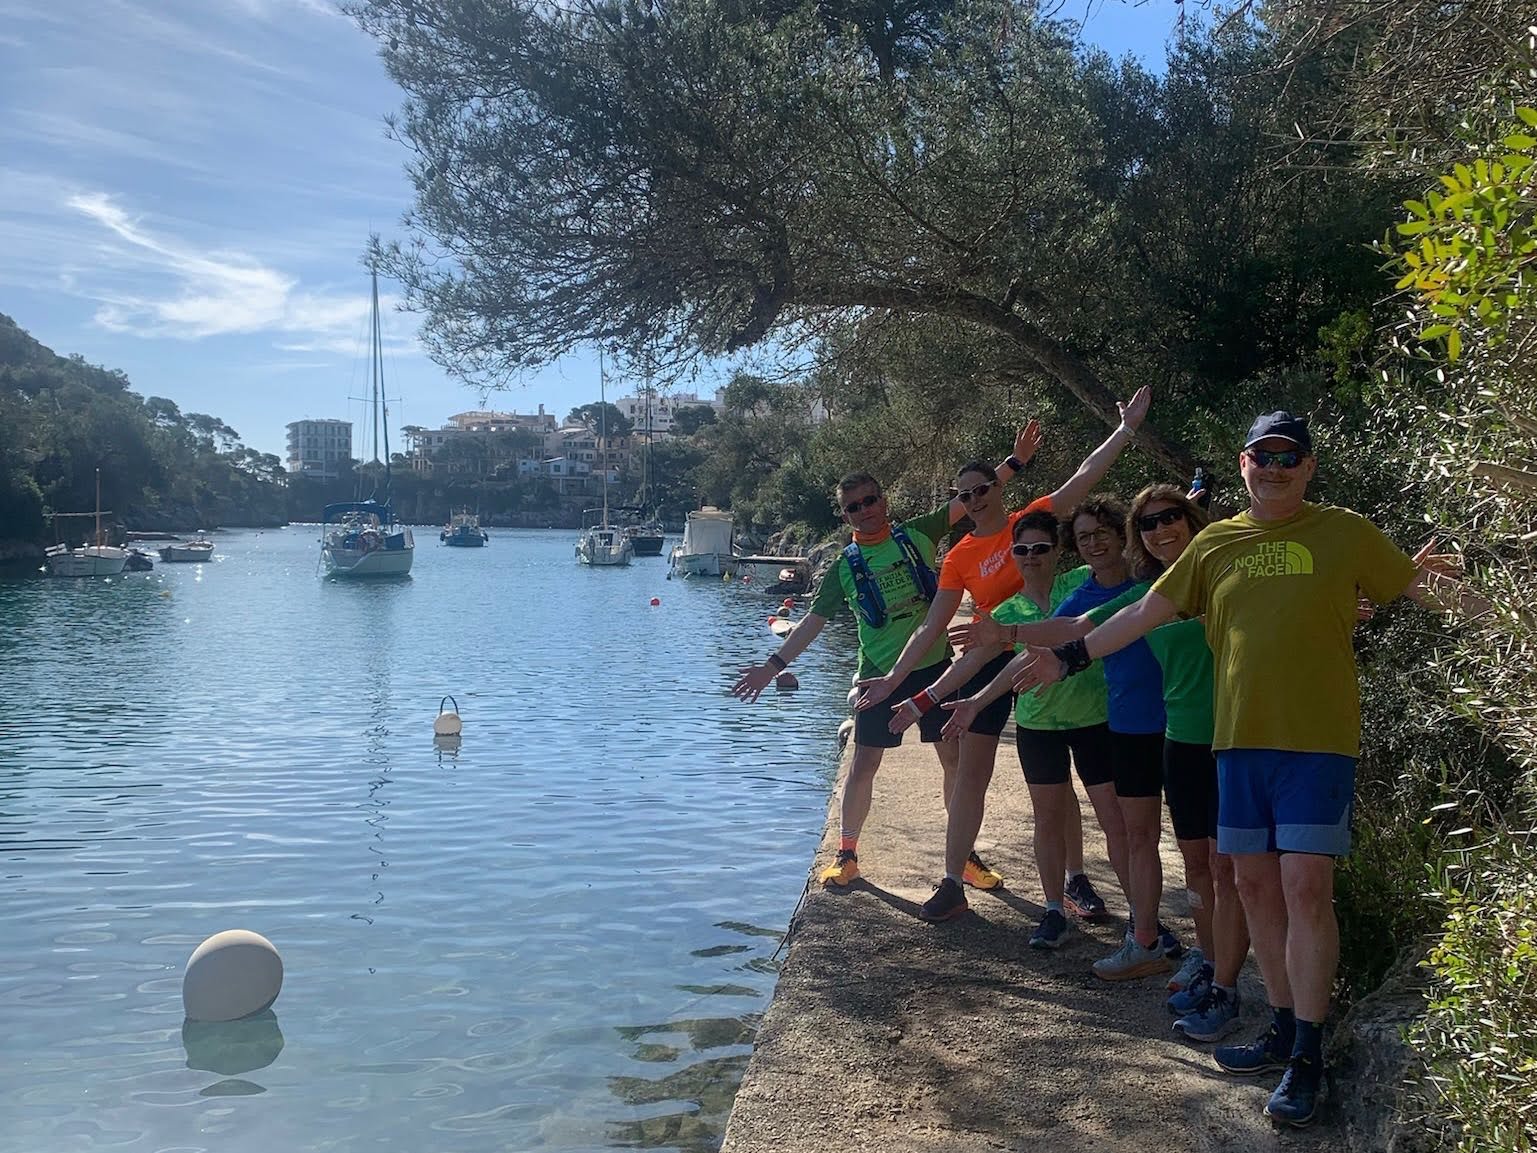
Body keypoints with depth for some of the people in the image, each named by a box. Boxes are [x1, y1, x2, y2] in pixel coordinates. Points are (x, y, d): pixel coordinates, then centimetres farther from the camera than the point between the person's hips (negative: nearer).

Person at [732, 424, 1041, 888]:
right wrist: (773, 665, -8)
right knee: (863, 765, 3)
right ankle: (846, 855, 18)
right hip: (880, 672, 0)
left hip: (935, 665, 1)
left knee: (955, 759, 5)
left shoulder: (917, 535, 0)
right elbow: (813, 620, 0)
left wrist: (1014, 461, -11)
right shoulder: (845, 567, 0)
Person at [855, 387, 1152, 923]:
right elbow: (932, 627, -2)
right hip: (990, 662, 1)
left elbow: (1086, 474, -4)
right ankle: (952, 885, 6)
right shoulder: (960, 557, 0)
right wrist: (893, 678, -8)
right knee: (970, 774, 0)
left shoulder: (1032, 520, -2)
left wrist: (1127, 427, -10)